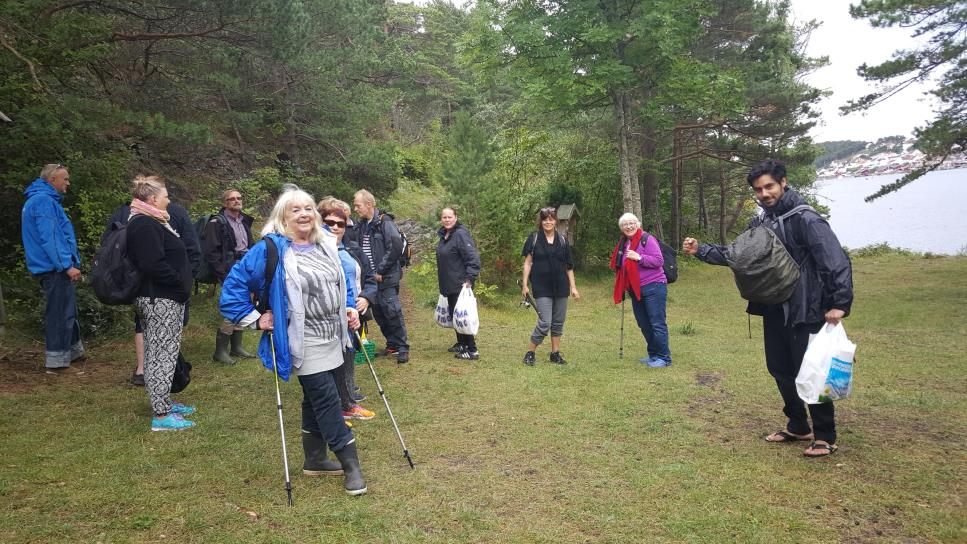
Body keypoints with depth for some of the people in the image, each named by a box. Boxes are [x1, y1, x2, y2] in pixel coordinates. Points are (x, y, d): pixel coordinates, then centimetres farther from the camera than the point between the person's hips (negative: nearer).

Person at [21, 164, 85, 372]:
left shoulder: (43, 199, 19)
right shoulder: (44, 201, -15)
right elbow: (48, 238, -22)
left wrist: (69, 263, 22)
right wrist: (67, 266, -23)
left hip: (55, 269, 11)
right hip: (55, 269, -11)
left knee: (67, 310, 18)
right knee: (59, 312, -5)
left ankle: (73, 351, 29)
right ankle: (56, 361, 1)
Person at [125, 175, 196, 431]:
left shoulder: (150, 222, 17)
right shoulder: (145, 225, -18)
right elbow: (154, 265, -26)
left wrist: (183, 285, 9)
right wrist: (182, 285, -15)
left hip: (160, 299, 11)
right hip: (160, 301, -11)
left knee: (159, 354, 17)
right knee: (162, 355, -6)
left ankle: (164, 403, 28)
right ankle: (161, 415, -1)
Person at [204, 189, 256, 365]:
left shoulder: (245, 221, 17)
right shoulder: (217, 223, -6)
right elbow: (211, 252, -10)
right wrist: (224, 275, -15)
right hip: (231, 273, -7)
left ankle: (236, 347, 24)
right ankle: (220, 352, 1)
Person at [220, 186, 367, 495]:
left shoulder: (326, 245, 8)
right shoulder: (270, 249, -13)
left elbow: (340, 283, 22)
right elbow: (234, 285, -11)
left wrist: (350, 310, 10)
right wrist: (254, 319, -12)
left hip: (333, 339, 7)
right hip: (305, 344, -7)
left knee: (317, 400, 16)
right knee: (327, 401, -6)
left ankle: (315, 459, 30)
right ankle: (350, 464, 4)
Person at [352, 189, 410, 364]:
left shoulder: (385, 223, -11)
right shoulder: (361, 226, 12)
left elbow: (395, 249, -18)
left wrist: (380, 271, -16)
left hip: (386, 277, -7)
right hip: (371, 277, 8)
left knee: (392, 312, -6)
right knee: (378, 313, 12)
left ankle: (403, 348, 5)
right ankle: (392, 345, 24)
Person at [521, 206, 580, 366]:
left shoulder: (562, 240, 8)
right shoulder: (534, 239, 0)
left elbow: (569, 266, 11)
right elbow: (528, 263, 0)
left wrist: (573, 287, 8)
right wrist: (524, 284, -5)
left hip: (561, 288, 4)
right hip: (542, 288, -4)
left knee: (558, 322, 9)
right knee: (545, 323, -10)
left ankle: (555, 353, 21)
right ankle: (530, 353, 3)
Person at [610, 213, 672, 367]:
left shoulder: (647, 239, -10)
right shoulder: (623, 243, 13)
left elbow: (659, 261, -17)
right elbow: (621, 267, 24)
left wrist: (638, 257, -24)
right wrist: (624, 287, 15)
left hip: (653, 287, -8)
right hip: (635, 290, 8)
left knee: (657, 324, -6)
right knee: (644, 324, 13)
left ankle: (664, 358, 1)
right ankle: (653, 355, 24)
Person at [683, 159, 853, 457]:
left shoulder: (806, 219, -15)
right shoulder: (760, 224, 8)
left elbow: (837, 261, -20)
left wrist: (840, 303, -24)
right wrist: (700, 250, 3)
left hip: (805, 312, -8)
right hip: (774, 311, 8)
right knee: (780, 369, 16)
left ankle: (825, 437, 17)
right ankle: (797, 426, 34)